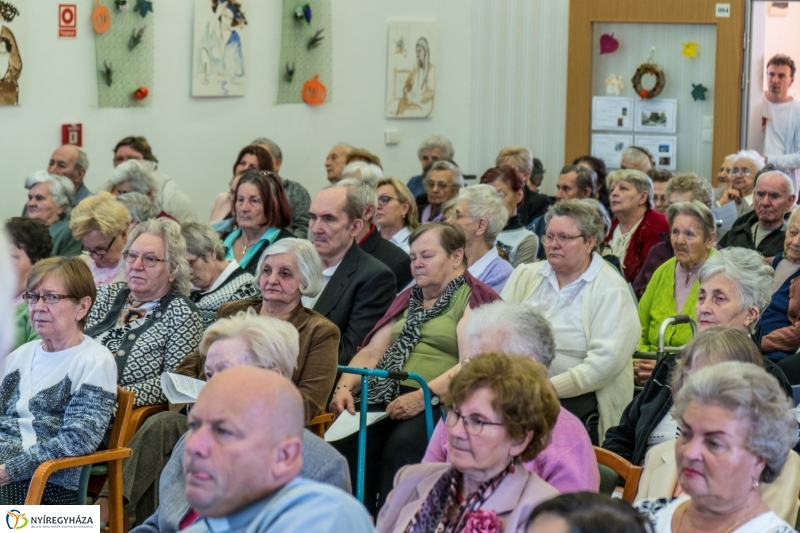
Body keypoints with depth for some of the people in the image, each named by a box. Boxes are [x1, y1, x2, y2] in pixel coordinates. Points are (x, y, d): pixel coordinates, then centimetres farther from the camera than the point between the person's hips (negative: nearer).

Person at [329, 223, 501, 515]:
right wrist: (345, 387, 0)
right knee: (345, 440, -26)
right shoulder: (407, 300, 27)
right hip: (385, 396, 6)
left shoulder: (473, 299, 5)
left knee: (402, 446, -36)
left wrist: (424, 396, -24)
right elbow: (371, 352, 20)